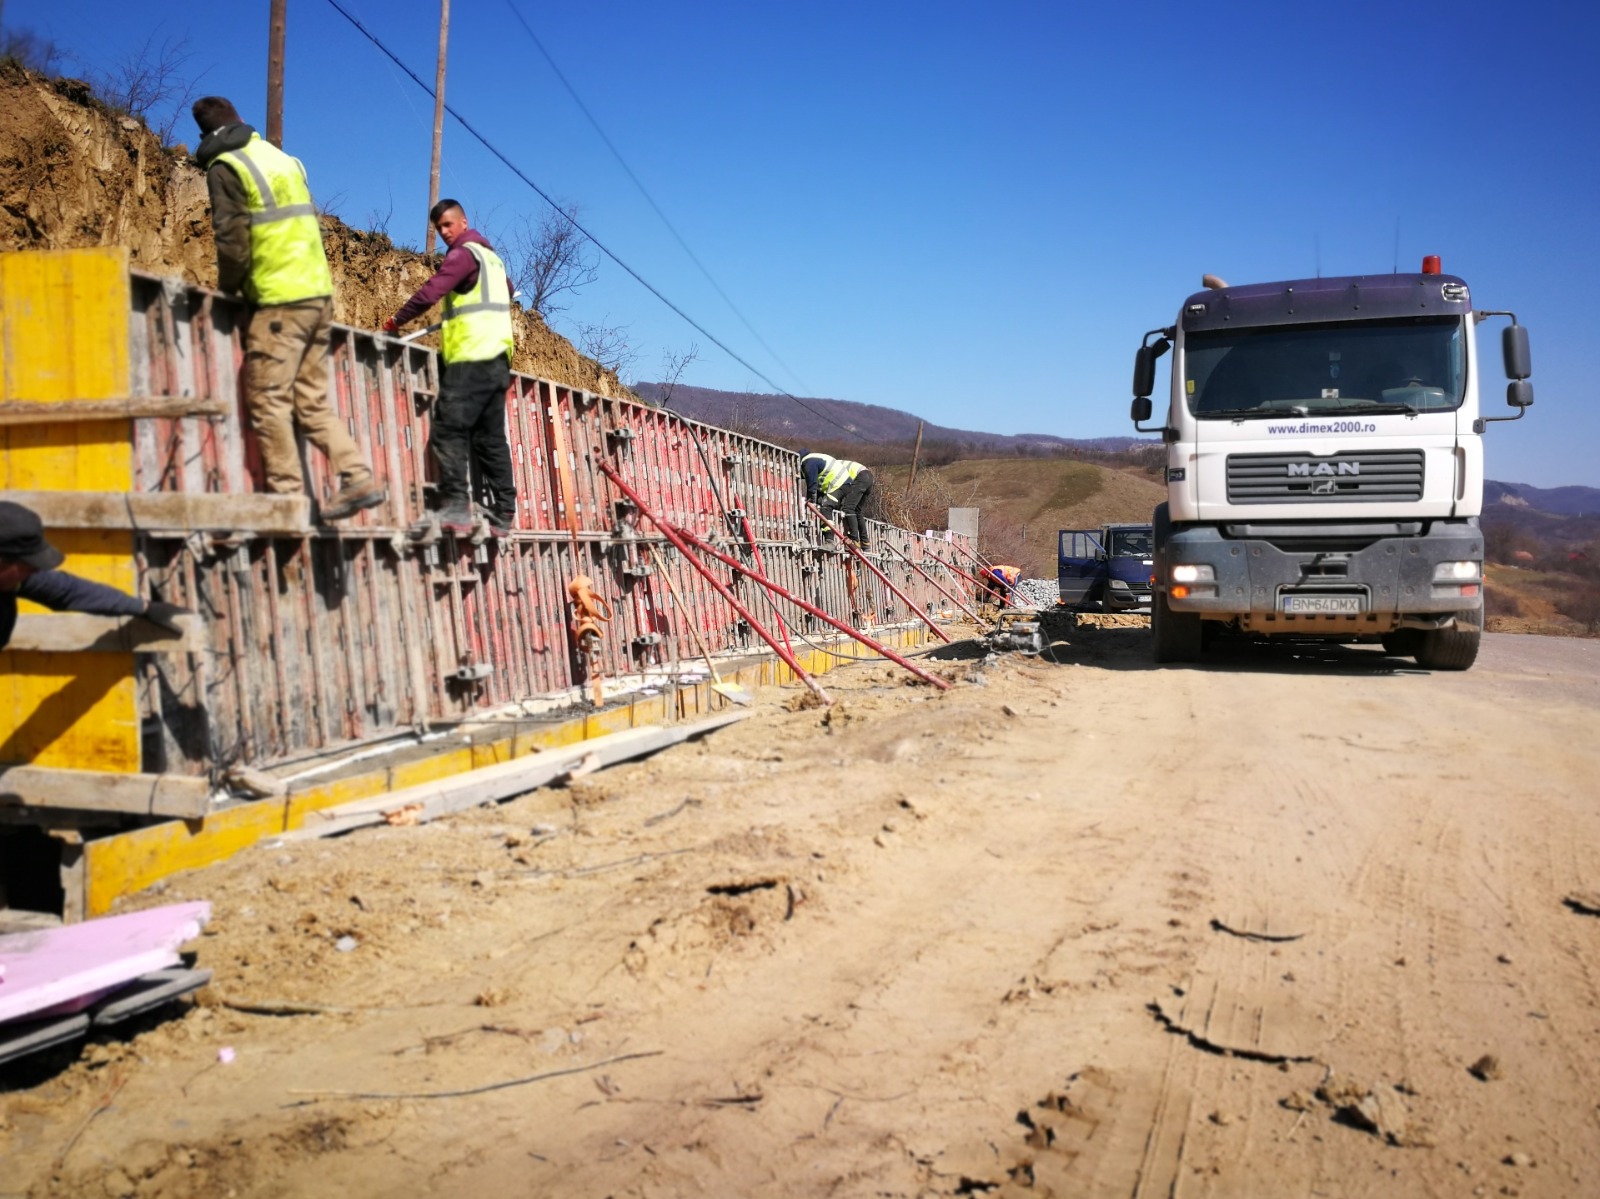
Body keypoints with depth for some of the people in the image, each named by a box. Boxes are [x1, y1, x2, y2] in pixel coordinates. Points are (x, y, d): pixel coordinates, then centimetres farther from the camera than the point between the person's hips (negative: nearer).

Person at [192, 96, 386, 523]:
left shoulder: (224, 167, -4)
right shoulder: (283, 159, 19)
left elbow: (232, 242, -11)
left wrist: (227, 288, 7)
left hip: (279, 303, -8)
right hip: (319, 295, 8)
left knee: (268, 401, -2)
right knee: (312, 401, 10)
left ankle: (287, 498, -3)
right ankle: (358, 478, 1)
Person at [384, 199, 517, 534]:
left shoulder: (464, 253, -5)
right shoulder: (491, 255, 23)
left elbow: (430, 292, -14)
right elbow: (508, 290, 42)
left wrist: (395, 322, -4)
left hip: (471, 358, -9)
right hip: (498, 359, 9)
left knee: (448, 431, -13)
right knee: (491, 438, 7)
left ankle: (456, 506, -23)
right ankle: (502, 515, 4)